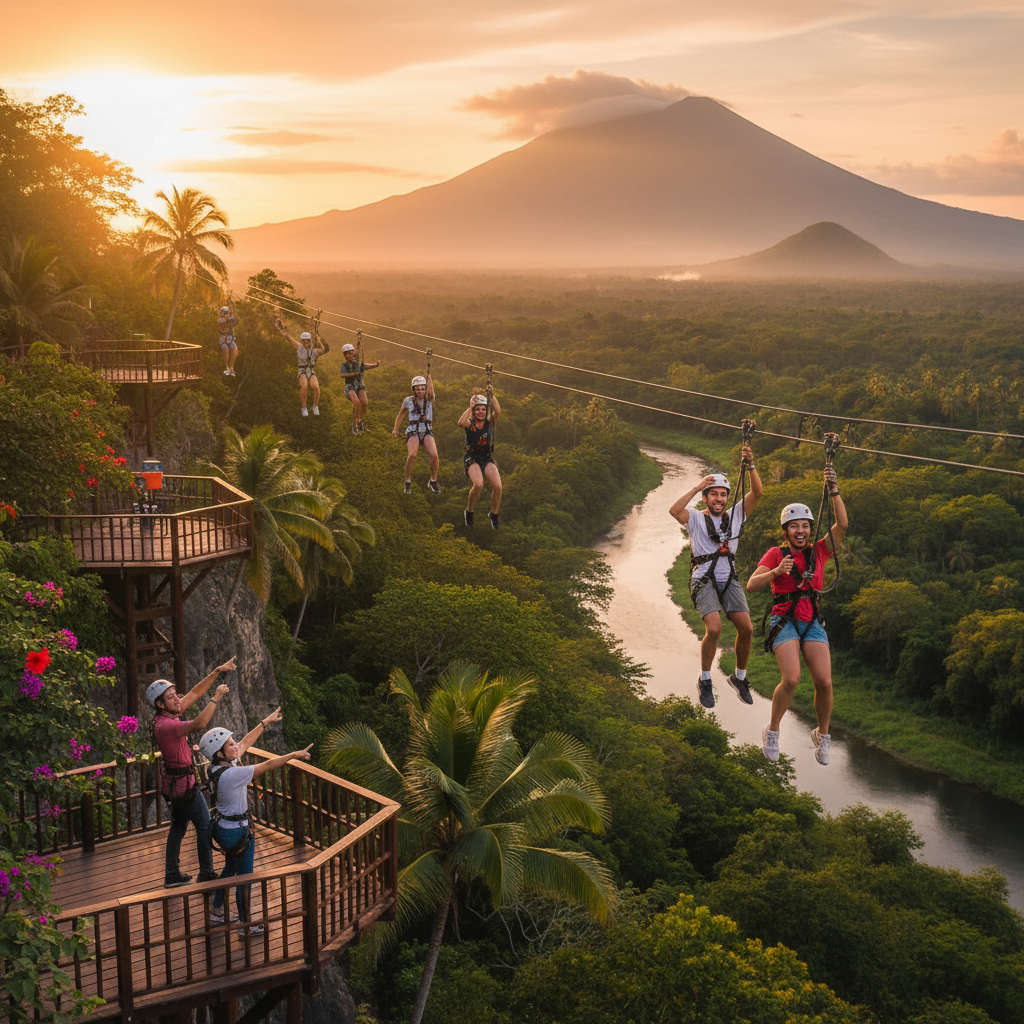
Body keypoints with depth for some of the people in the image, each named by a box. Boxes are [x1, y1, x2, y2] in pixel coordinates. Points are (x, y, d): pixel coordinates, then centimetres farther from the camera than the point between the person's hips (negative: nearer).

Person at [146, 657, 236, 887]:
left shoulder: (171, 714, -1)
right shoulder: (165, 726, -29)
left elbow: (195, 692, 5)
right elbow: (199, 724, -43)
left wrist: (218, 671, 0)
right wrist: (216, 698, -35)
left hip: (174, 781, 9)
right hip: (183, 783, -9)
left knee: (178, 827, 18)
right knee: (205, 826, 5)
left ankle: (172, 875, 25)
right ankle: (206, 874, 16)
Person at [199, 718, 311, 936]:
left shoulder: (219, 766, -5)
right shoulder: (229, 775, -31)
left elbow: (246, 742, 8)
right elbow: (267, 766, -27)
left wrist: (266, 722, 15)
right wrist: (294, 755, -19)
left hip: (224, 826, 9)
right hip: (237, 831, -9)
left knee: (230, 868, 28)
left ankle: (217, 912, 43)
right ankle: (246, 925, 25)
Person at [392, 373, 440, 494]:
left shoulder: (429, 399, 6)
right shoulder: (408, 401, 8)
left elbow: (430, 388, -16)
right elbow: (401, 415, 23)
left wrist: (428, 374, -27)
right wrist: (395, 429, 21)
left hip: (427, 431, 1)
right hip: (413, 432, -1)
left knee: (434, 455, -24)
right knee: (412, 455, -29)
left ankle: (433, 481, 0)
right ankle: (408, 482, -8)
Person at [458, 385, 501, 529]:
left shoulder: (489, 423, 4)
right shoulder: (470, 423, -2)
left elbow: (498, 412, -17)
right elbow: (460, 423, -27)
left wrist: (492, 396, -25)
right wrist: (470, 407, -28)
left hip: (487, 458, 3)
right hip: (472, 458, -3)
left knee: (497, 486, -19)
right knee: (478, 484, -30)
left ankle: (494, 514, 8)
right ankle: (469, 512, -2)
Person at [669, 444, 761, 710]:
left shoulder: (735, 516, 13)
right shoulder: (696, 519, 3)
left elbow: (757, 493, 1)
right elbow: (674, 510, -19)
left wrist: (750, 466, -13)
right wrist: (697, 487, -19)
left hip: (729, 580, 4)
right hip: (704, 580, -4)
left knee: (746, 628, -11)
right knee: (714, 628, -22)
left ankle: (739, 677, 13)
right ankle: (705, 681, -3)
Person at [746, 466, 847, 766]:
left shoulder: (818, 552, 10)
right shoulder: (775, 554, 4)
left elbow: (842, 525, -5)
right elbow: (751, 585, -6)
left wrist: (834, 491, -14)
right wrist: (777, 571, -22)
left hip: (812, 622, 3)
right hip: (784, 620, -3)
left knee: (824, 682, -11)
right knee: (791, 679, -21)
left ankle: (822, 735, 14)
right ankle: (772, 731, 2)